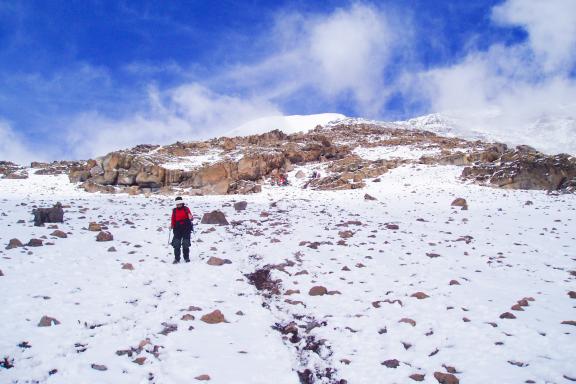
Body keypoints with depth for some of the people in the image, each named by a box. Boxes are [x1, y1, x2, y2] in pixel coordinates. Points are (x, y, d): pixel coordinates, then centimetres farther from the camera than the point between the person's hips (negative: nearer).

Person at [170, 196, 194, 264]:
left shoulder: (186, 209, 2)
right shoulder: (174, 210, 7)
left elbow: (190, 217, 0)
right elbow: (173, 220, 11)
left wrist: (191, 218, -22)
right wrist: (172, 225, -5)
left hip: (186, 228, -1)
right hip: (177, 229, 1)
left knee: (186, 244, 2)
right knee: (176, 244, -5)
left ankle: (186, 258, 16)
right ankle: (177, 259, 2)